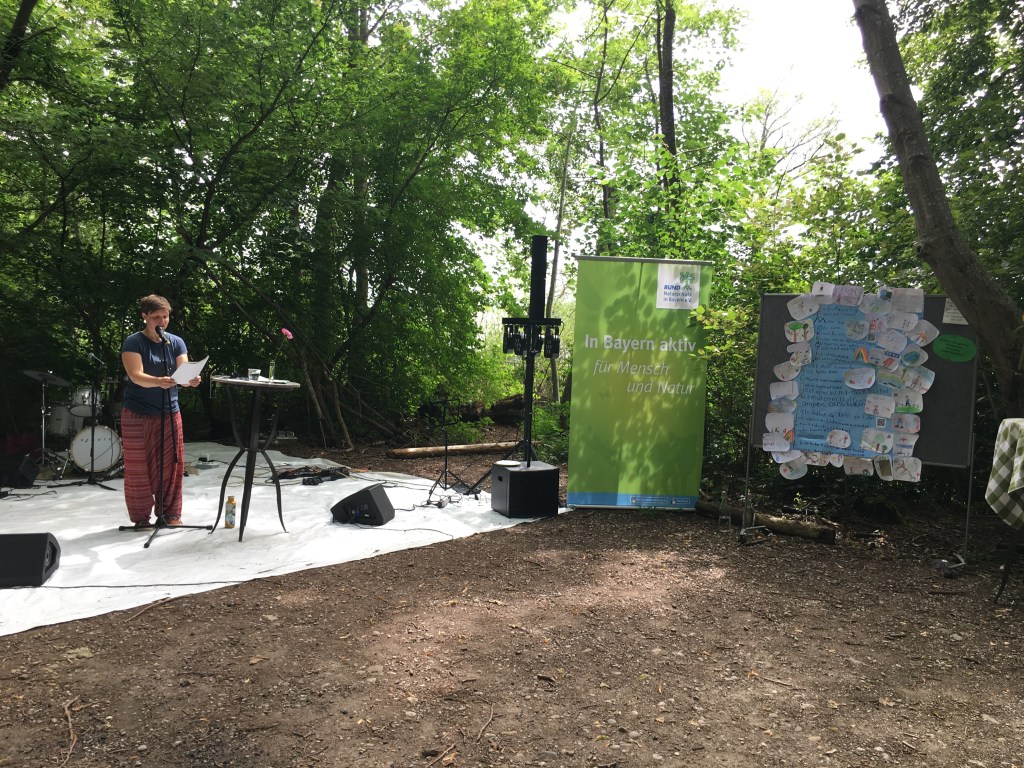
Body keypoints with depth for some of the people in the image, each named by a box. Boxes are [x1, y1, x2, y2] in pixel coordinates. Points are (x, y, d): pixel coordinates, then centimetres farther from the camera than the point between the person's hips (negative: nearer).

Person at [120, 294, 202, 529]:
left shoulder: (176, 342, 5)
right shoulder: (133, 342, -8)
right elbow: (136, 376, -21)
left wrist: (191, 380, -31)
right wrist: (159, 382, -41)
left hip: (169, 412, 4)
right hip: (138, 413, -4)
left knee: (171, 465, 7)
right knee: (138, 466, 2)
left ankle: (169, 513, 19)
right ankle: (141, 517, 13)